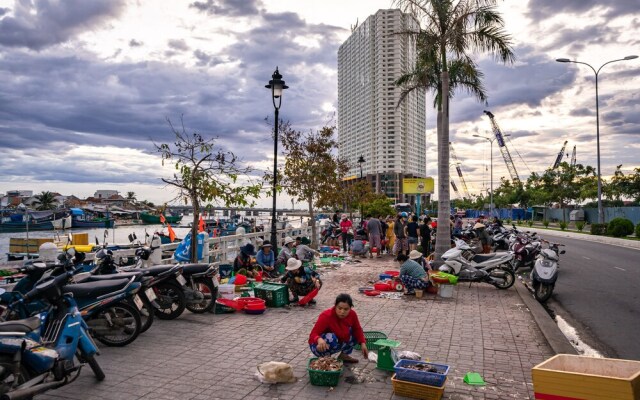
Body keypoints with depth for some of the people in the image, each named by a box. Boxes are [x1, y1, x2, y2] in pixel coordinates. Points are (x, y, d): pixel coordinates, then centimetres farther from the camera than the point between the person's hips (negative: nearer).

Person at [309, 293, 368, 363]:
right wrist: (320, 340, -56)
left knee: (356, 334, -11)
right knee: (331, 338, -35)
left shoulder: (352, 314, -15)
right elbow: (313, 334, -33)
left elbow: (357, 329, -1)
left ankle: (343, 355, 8)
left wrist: (363, 343, -18)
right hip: (322, 346, -5)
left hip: (338, 343, 6)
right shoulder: (326, 316, -30)